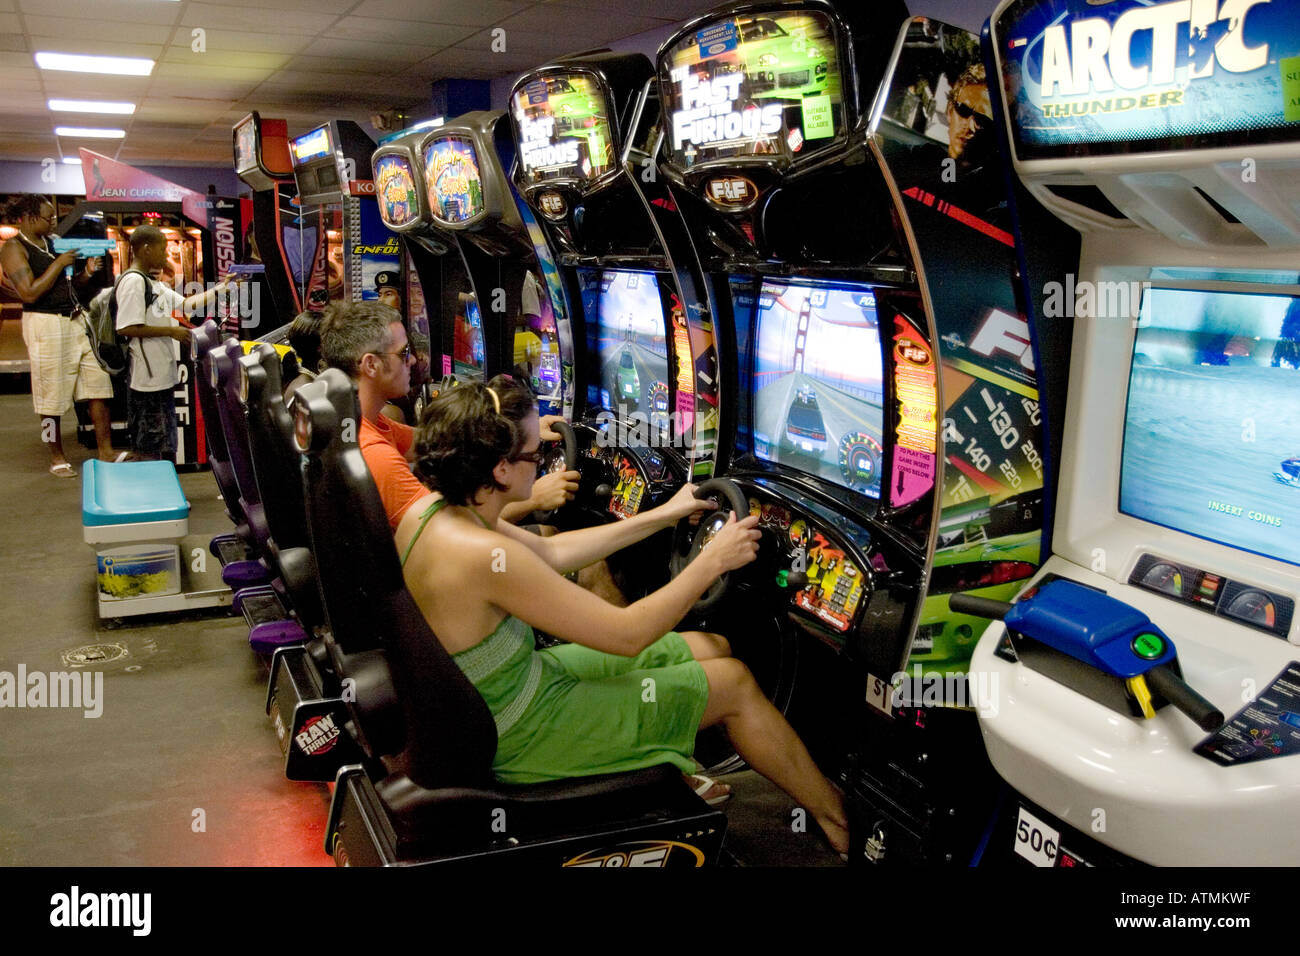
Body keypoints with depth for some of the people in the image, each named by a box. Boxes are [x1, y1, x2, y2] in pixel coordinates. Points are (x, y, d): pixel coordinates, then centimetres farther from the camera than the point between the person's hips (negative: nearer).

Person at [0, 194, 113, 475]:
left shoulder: (52, 244, 15)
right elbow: (30, 293, -18)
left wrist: (86, 272, 1)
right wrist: (59, 263, -15)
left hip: (75, 320, 7)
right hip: (45, 324, -7)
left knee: (98, 382, 3)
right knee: (51, 396, 1)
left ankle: (105, 451, 9)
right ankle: (57, 459, 13)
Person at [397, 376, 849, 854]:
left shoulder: (431, 512, -6)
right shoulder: (482, 555, -34)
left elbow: (550, 554, 8)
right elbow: (626, 635, -26)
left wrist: (662, 515, 11)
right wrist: (713, 560, -14)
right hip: (526, 736, -8)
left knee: (714, 649, 13)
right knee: (734, 682, 4)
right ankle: (835, 817, 25)